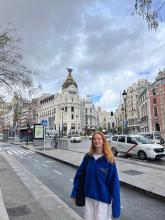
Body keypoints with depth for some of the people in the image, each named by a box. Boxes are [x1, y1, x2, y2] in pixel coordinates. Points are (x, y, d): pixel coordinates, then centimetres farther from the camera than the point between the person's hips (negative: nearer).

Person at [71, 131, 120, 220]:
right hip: (89, 197, 4)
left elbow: (114, 182, -13)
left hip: (103, 199, -3)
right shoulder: (88, 157, -4)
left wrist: (116, 205, -13)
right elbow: (79, 173, 3)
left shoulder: (109, 160, -14)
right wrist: (74, 191, 2)